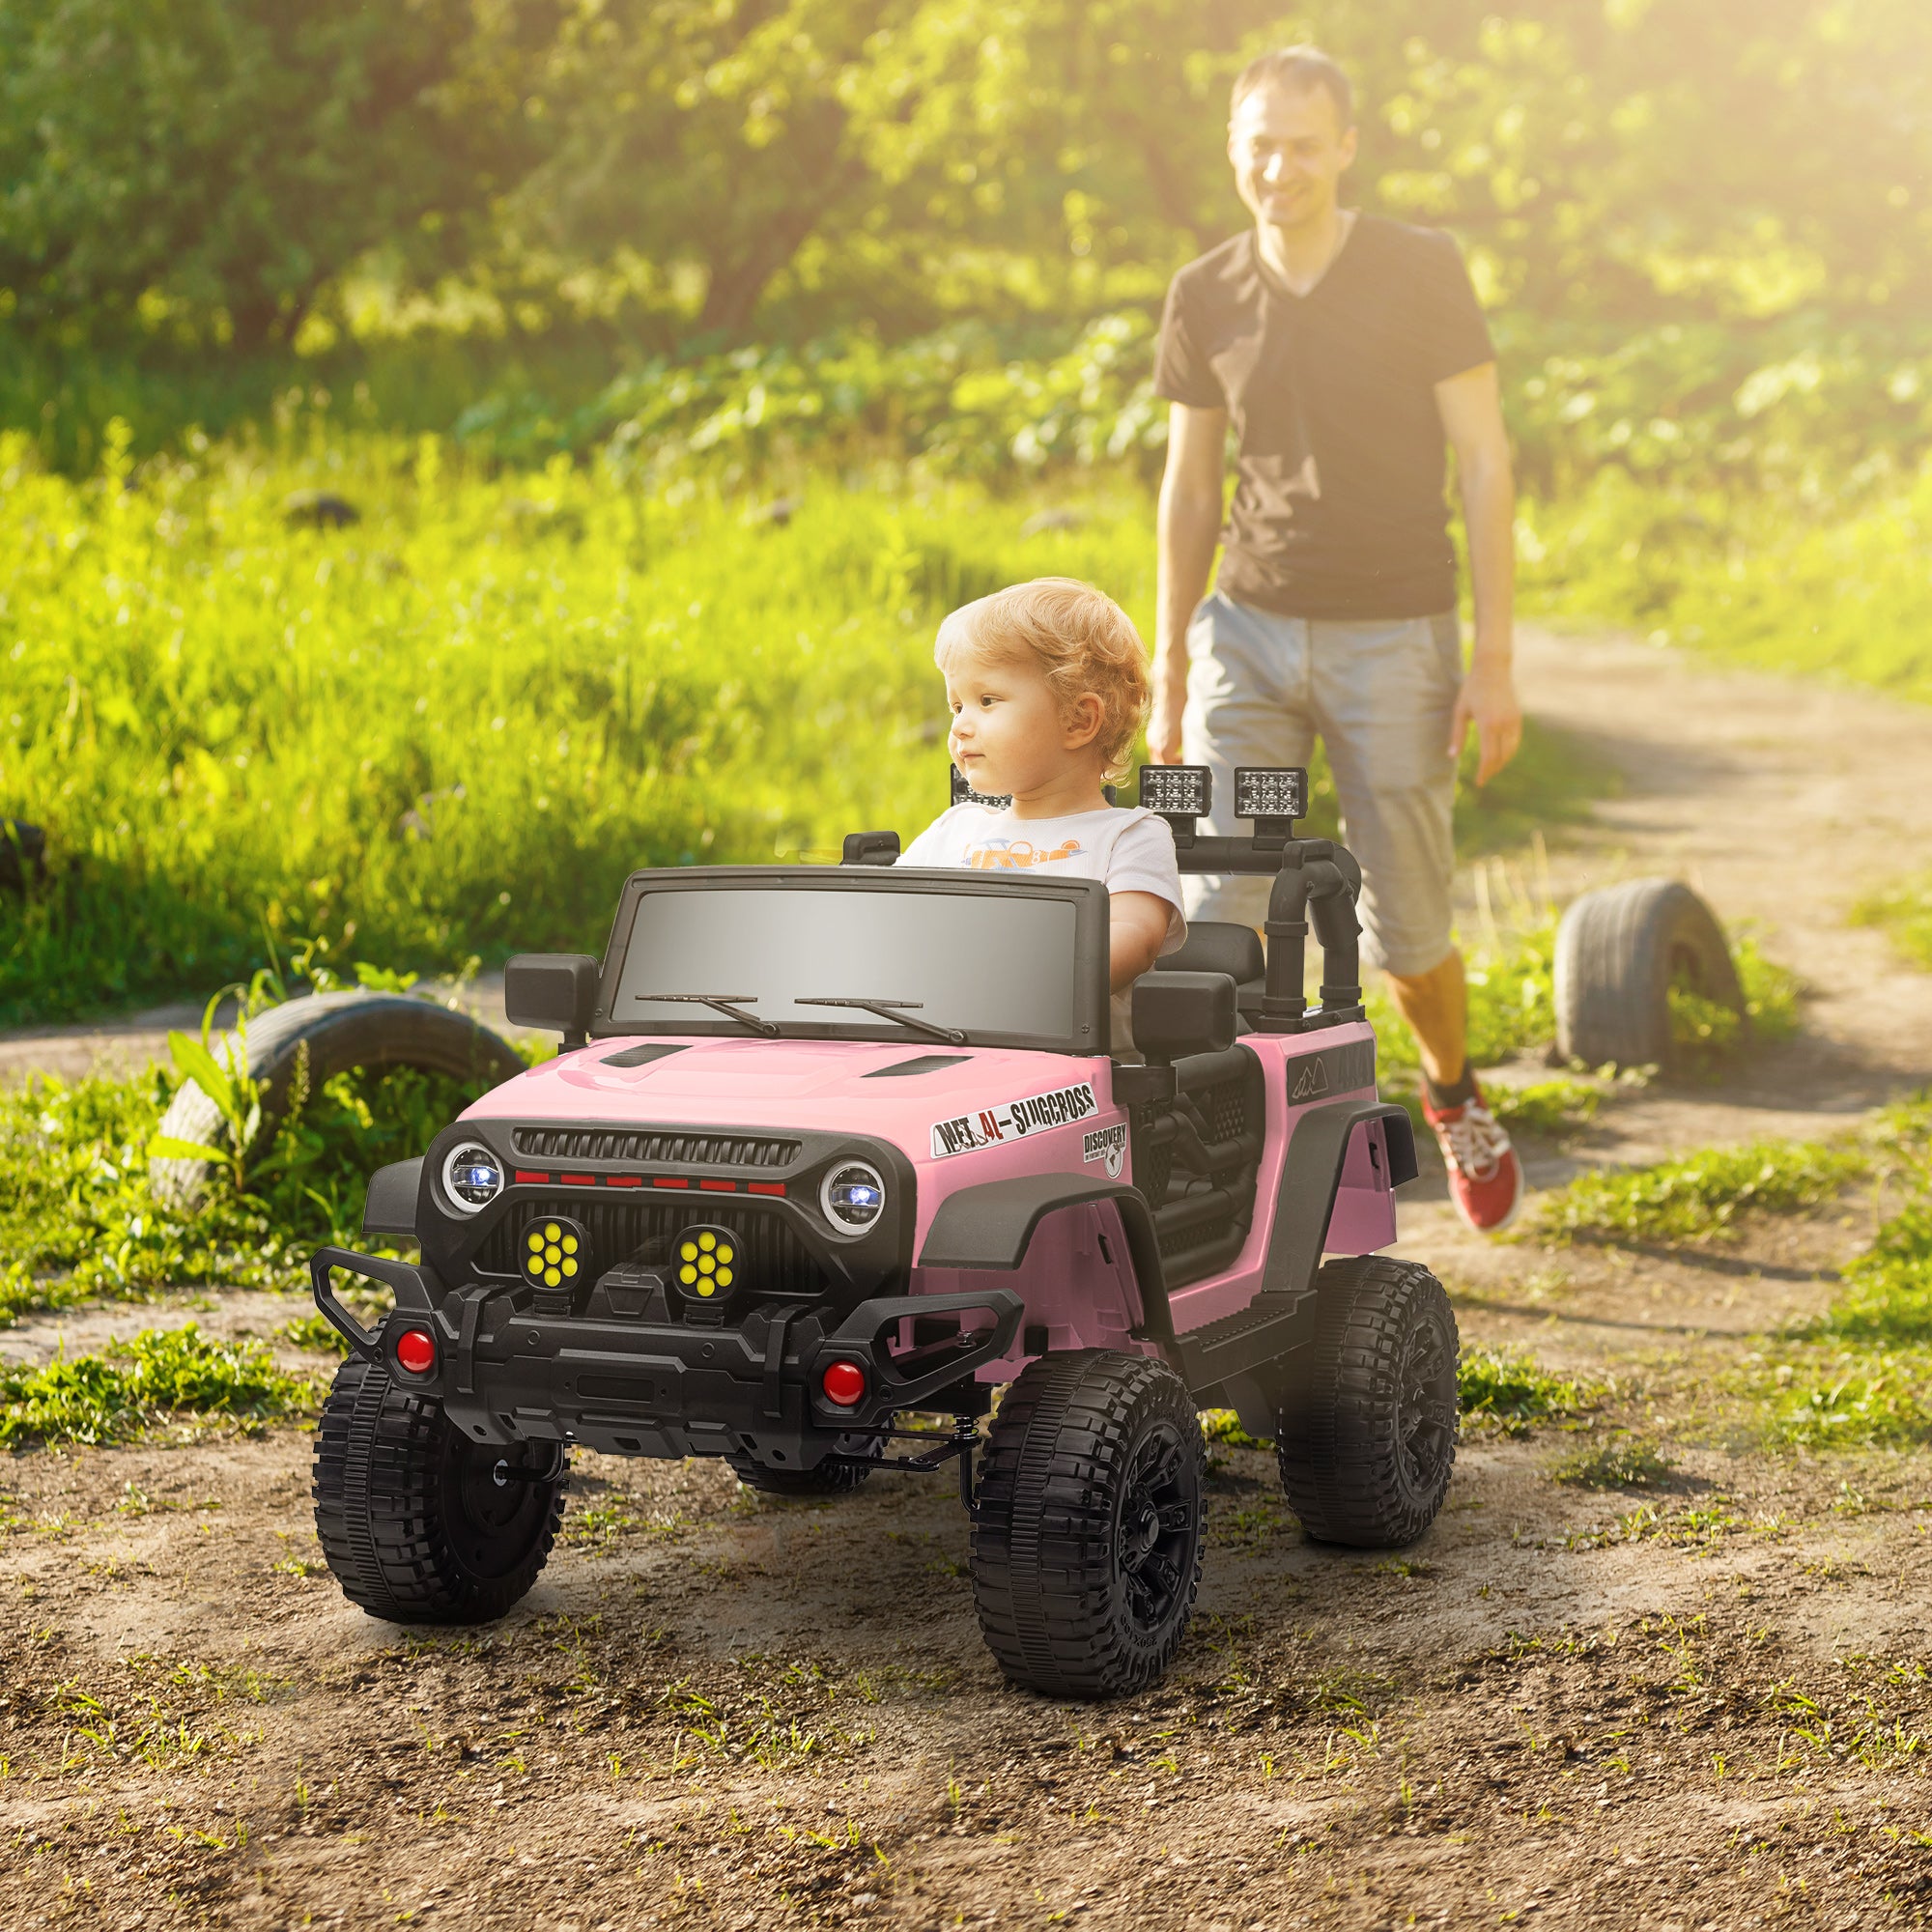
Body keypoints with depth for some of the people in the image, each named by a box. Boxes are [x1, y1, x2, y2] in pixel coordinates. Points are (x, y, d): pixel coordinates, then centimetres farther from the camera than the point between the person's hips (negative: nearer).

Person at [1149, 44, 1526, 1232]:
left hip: (1394, 641, -2)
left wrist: (1496, 658, -12)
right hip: (1252, 635, 2)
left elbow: (1485, 464, -7)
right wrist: (1169, 679, 10)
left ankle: (1453, 1089, 38)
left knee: (1407, 932, 6)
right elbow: (1190, 489, 10)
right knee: (1222, 910, -12)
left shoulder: (1423, 274, -9)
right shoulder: (1207, 300, 1)